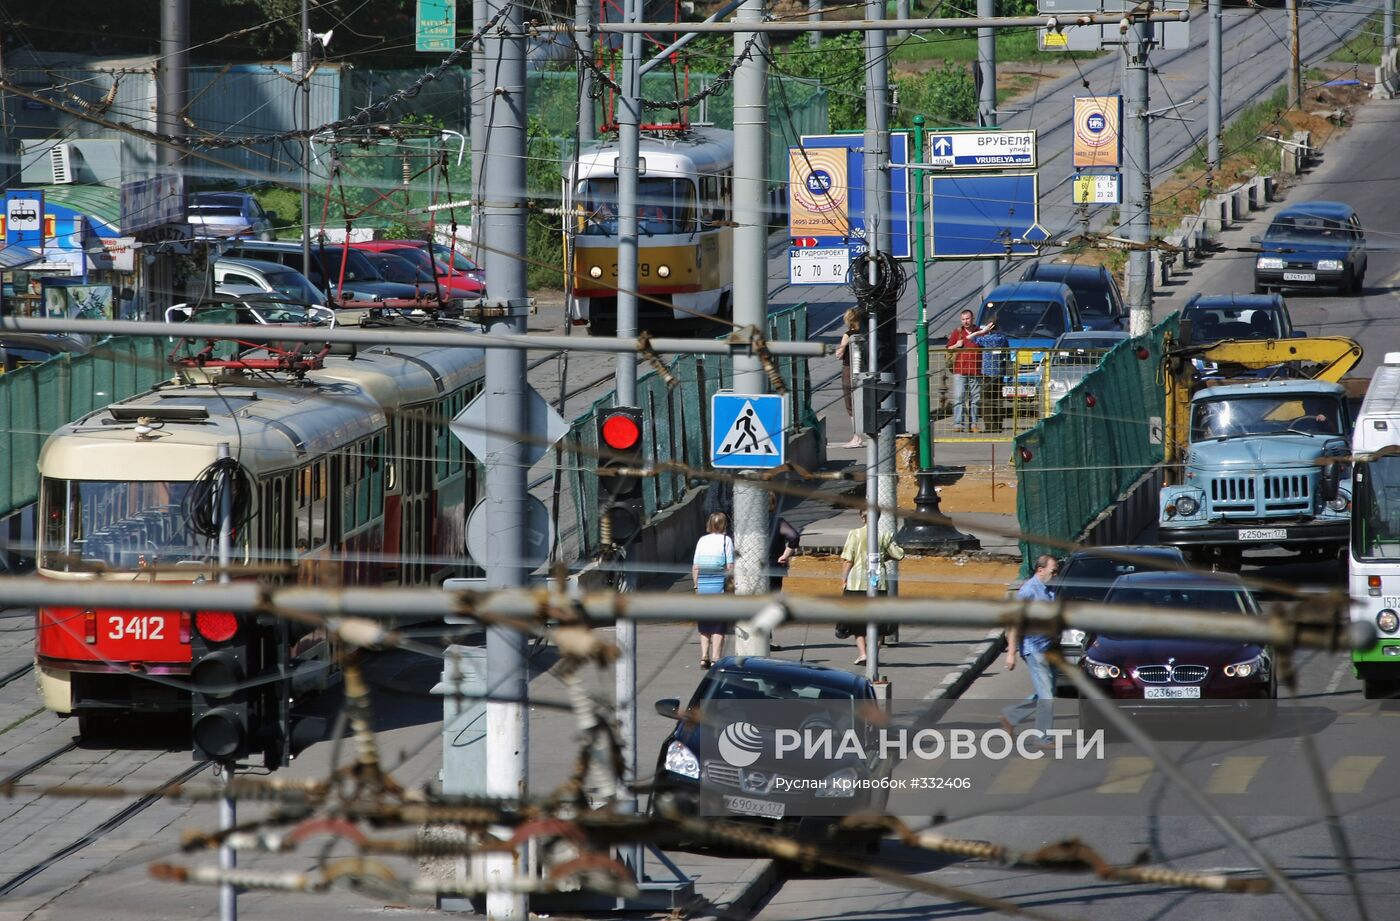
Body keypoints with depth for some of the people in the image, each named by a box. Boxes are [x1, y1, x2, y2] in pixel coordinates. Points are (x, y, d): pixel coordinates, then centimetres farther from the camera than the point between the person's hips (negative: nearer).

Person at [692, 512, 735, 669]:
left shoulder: (702, 541, 6)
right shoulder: (726, 540, -5)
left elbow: (695, 568, 7)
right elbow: (730, 567, -9)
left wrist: (696, 586, 15)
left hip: (703, 586, 4)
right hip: (719, 587, -4)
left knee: (704, 625, 13)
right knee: (719, 626, 2)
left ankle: (704, 657, 6)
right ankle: (715, 658, -2)